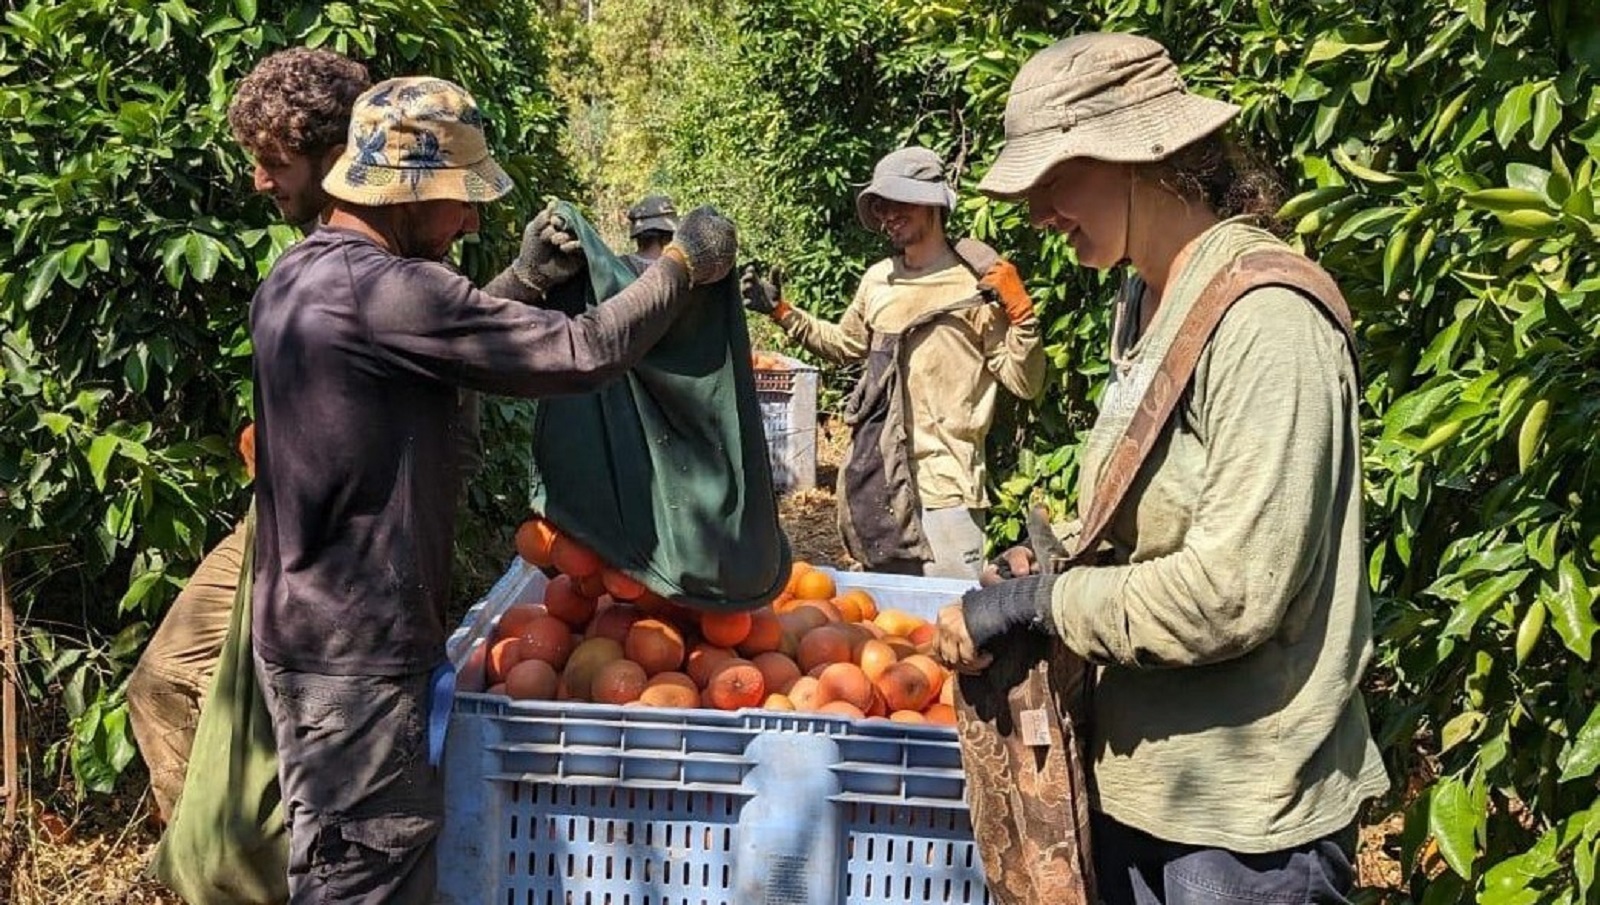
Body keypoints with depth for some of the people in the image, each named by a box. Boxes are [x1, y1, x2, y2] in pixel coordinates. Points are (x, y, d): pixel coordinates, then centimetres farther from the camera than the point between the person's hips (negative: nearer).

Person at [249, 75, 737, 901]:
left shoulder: (297, 277, 8)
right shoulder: (382, 290, -22)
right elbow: (582, 354, -22)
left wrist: (524, 282, 12)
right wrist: (682, 266, -8)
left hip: (309, 626, 10)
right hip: (360, 646, -10)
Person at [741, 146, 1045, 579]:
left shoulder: (978, 285, -8)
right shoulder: (877, 280, 9)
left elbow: (1024, 383, -7)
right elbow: (843, 345, 27)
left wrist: (1021, 312, -20)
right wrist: (781, 311, 20)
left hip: (944, 484, -6)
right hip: (876, 477, 6)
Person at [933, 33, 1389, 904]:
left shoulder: (1264, 321, -20)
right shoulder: (1146, 300, 6)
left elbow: (1231, 593, -24)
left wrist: (1032, 601, -16)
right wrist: (1038, 578, -2)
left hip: (1244, 813, -8)